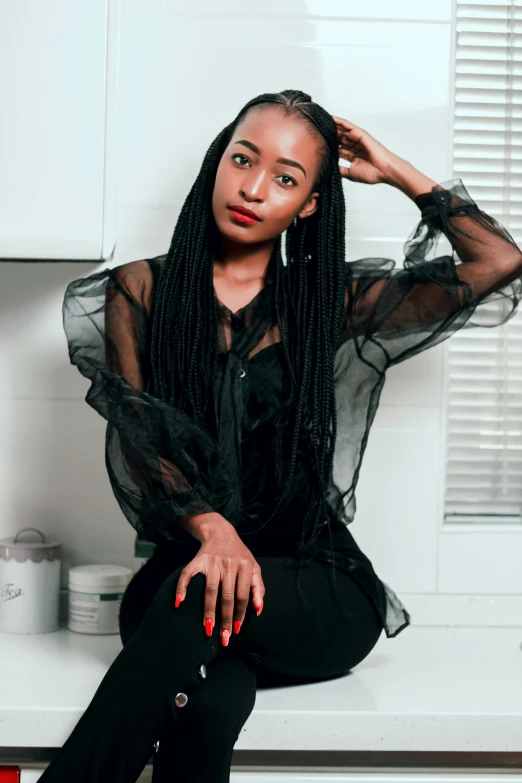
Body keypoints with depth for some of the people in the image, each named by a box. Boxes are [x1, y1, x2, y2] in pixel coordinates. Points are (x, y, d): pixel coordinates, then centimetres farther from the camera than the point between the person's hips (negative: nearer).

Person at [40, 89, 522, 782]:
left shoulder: (329, 302, 9)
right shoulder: (139, 290, 9)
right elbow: (139, 438, -4)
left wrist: (398, 173, 8)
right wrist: (211, 529, -23)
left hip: (316, 585, 1)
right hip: (186, 563, 0)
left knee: (193, 604, -34)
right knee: (208, 706, -36)